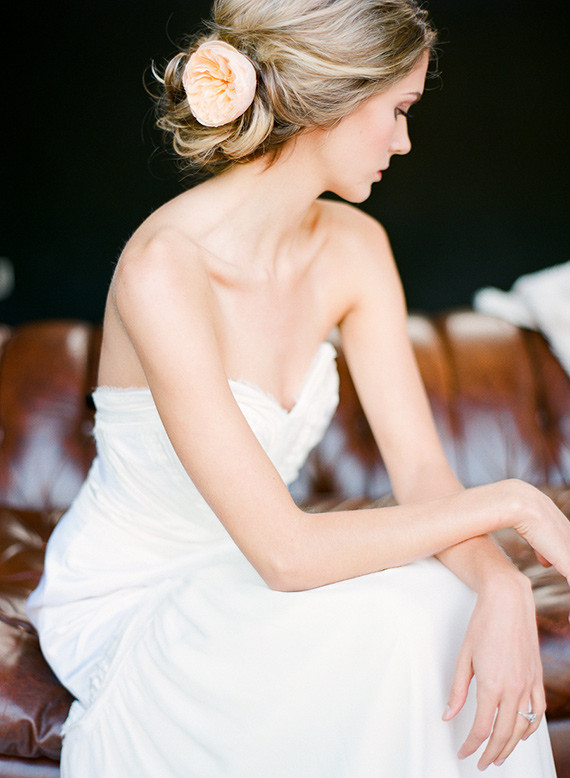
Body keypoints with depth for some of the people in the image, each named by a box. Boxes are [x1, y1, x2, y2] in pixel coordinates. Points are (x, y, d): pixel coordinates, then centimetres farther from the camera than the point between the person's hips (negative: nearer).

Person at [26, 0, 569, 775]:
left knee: (456, 605, -20)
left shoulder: (353, 247, -6)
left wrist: (504, 587, -30)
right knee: (393, 617, -28)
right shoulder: (164, 269, -30)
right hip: (122, 610, -6)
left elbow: (423, 470, -9)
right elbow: (284, 552, -31)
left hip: (239, 580, 6)